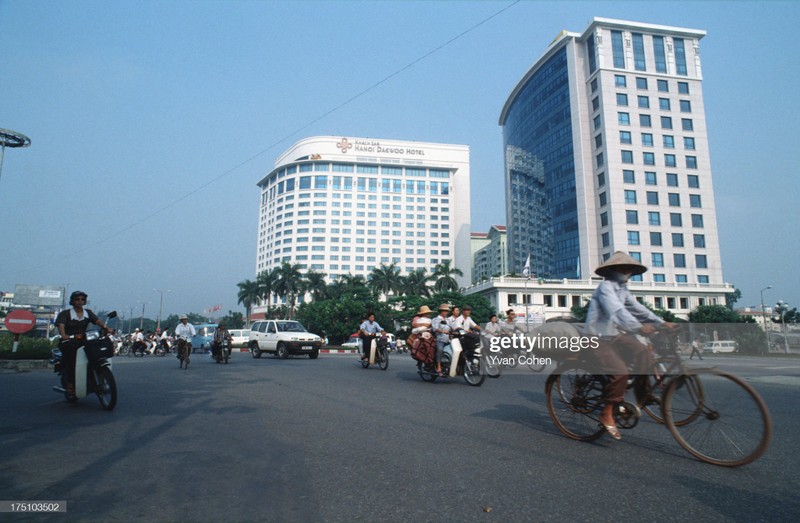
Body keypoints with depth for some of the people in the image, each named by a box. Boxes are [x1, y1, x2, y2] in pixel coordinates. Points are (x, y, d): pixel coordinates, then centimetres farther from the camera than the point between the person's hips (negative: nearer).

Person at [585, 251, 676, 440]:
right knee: (619, 371, -24)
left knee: (642, 351, -14)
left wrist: (661, 322, -6)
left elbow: (638, 308, 7)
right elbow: (617, 310, -32)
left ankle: (642, 395, -2)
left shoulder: (622, 290, 13)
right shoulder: (606, 287, -17)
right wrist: (638, 327, -45)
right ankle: (607, 414, -11)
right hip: (598, 339, -9)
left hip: (615, 335, 9)